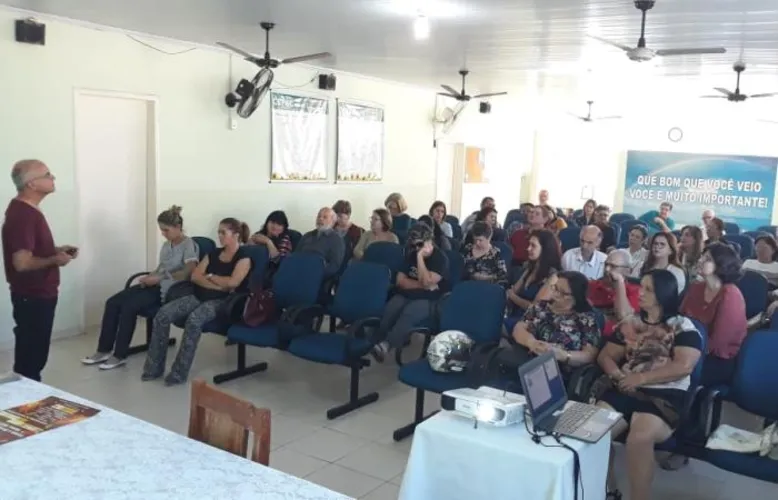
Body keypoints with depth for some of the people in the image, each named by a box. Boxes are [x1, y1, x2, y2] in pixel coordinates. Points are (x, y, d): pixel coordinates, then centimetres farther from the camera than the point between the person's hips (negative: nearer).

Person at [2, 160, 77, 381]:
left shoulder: (27, 209, 10)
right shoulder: (22, 214, -23)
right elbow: (22, 262, -28)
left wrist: (56, 250, 8)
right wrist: (55, 260, -14)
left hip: (39, 294, 10)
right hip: (32, 297, -10)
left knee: (34, 353, 18)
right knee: (31, 357, 1)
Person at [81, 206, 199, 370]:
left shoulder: (189, 245, -10)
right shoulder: (166, 244, 18)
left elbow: (189, 273, -22)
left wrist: (159, 278, -22)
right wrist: (149, 277, 1)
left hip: (170, 290, -8)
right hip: (156, 285, 9)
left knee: (129, 306, -26)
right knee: (112, 302, -10)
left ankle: (119, 355, -16)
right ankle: (104, 350, -5)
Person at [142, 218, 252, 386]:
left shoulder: (243, 257, -3)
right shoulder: (213, 254, 17)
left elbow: (232, 283, -19)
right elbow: (194, 276, 6)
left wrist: (210, 276, -2)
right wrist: (219, 285, -10)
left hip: (221, 301, -7)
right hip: (199, 296, 7)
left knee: (194, 319, -37)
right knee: (163, 314, -15)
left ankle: (179, 373, -27)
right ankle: (155, 367, -9)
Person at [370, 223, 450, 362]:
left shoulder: (440, 258, -6)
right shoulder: (411, 255, 13)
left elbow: (426, 282, -19)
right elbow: (400, 280, 5)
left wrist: (420, 257, -19)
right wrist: (421, 285, -9)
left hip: (429, 300, -5)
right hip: (406, 295, 5)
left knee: (408, 314, -36)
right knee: (388, 310, -28)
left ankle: (386, 345, -53)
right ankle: (373, 343, -36)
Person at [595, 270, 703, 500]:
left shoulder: (683, 327, 4)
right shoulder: (630, 323, 17)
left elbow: (684, 366, -10)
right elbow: (605, 356, 18)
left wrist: (641, 378, -13)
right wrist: (618, 375, -5)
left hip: (665, 396, -4)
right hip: (626, 391, 4)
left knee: (639, 438, -34)